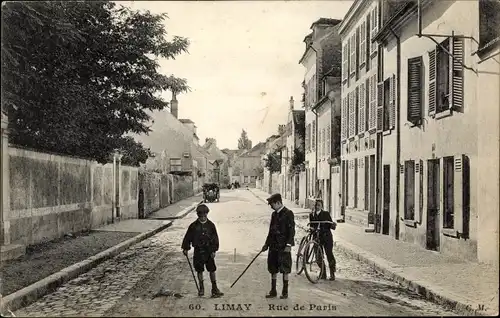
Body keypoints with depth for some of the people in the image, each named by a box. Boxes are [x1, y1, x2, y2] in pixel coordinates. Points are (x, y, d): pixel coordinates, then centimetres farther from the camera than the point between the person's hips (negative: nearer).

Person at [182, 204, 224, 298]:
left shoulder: (211, 225, -1)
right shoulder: (193, 226, -2)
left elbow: (215, 238, 1)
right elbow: (187, 237, 6)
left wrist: (214, 250, -4)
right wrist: (185, 248, 4)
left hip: (209, 251, 0)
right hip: (198, 251, 0)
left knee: (212, 270, 0)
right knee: (199, 270, 9)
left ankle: (214, 288, 8)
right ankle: (201, 288, 23)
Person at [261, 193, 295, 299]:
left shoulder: (288, 213, -9)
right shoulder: (274, 214, 14)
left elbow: (291, 231, -13)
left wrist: (288, 245, -19)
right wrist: (267, 244, 19)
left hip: (283, 247, -7)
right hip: (274, 246, 7)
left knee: (285, 270, 1)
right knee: (273, 270, 11)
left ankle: (285, 292, 11)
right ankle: (273, 291, 20)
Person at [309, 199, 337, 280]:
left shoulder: (326, 214, 1)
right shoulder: (311, 215, 9)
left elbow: (331, 226, 0)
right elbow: (311, 226, 12)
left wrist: (333, 225, -22)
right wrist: (311, 228, -10)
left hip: (327, 237, -3)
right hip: (317, 237, 3)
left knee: (329, 254, -8)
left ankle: (332, 274, 3)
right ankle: (323, 273, 16)